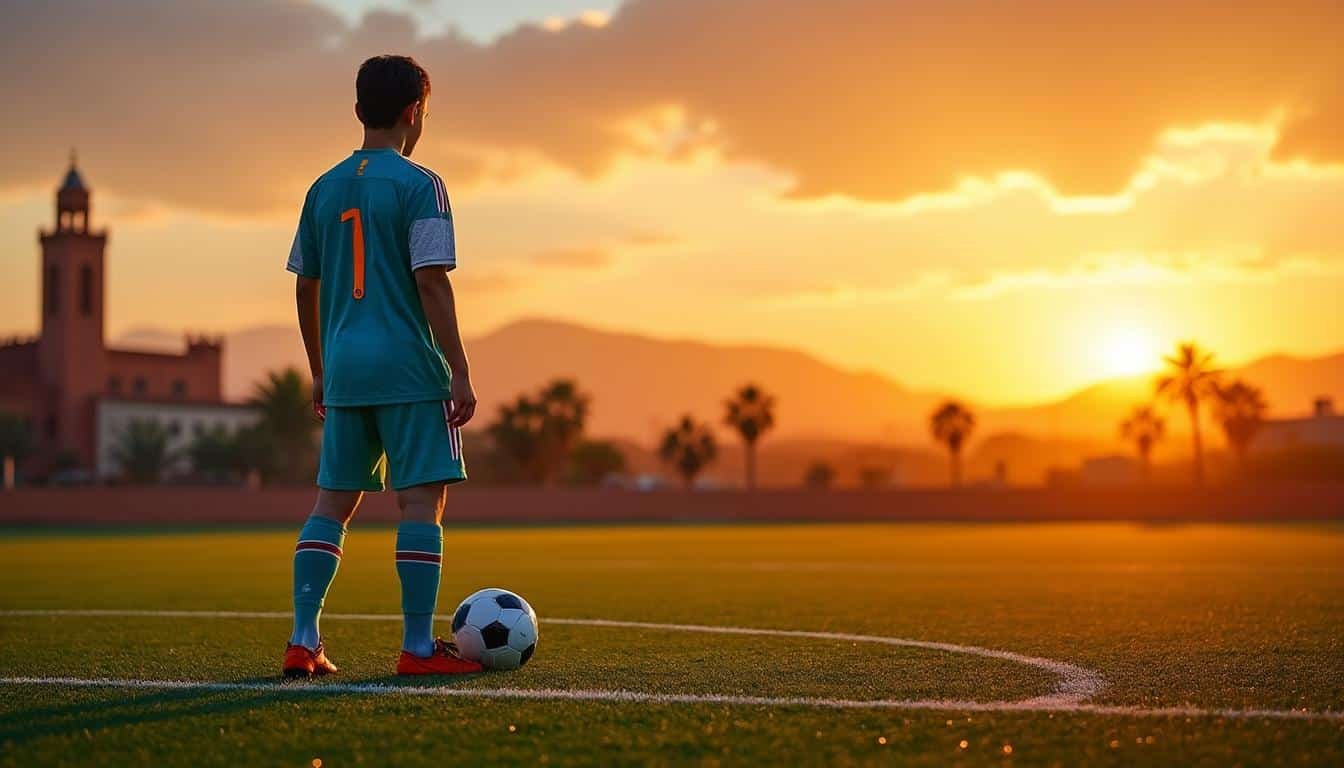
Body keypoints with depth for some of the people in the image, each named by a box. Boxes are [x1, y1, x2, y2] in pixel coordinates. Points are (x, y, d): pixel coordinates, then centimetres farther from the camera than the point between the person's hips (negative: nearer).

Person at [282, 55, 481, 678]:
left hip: (344, 369, 6)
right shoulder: (419, 185, -6)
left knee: (332, 501, 11)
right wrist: (459, 372, -11)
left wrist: (320, 372, 23)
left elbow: (305, 286, 15)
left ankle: (303, 641, 8)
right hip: (409, 368, -6)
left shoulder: (323, 189, 12)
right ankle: (418, 646, -1)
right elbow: (431, 282, -13)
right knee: (421, 499, -2)